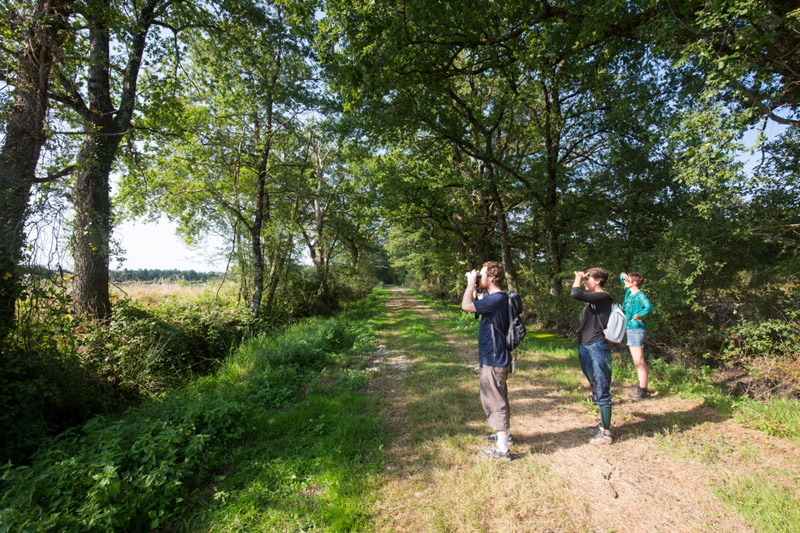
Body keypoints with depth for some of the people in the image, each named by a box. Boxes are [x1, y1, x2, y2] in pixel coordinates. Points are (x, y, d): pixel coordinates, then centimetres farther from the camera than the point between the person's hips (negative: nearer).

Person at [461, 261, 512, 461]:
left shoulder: (496, 299, -23)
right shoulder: (496, 297, 8)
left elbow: (466, 305, -28)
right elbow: (474, 304, 20)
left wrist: (471, 283, -16)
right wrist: (472, 286, 8)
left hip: (493, 360, -10)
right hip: (496, 358, 10)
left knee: (495, 401, 1)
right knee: (499, 398, 24)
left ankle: (501, 448, 13)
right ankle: (505, 433, 43)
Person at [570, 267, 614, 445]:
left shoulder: (604, 296, -15)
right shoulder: (592, 300, 13)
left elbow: (576, 293, -28)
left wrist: (578, 277, -14)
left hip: (597, 349, -10)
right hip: (586, 349, 10)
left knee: (602, 391, 0)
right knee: (596, 390, 20)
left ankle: (605, 432, 10)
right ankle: (604, 424, 35)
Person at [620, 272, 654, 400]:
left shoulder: (640, 295, -14)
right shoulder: (629, 292, 9)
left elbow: (649, 307, -34)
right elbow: (621, 276, 23)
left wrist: (637, 315, -21)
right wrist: (623, 275, 1)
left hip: (637, 329, -9)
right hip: (629, 329, 9)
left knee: (639, 361, -4)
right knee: (637, 361, 14)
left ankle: (643, 391, 3)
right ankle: (642, 387, 23)